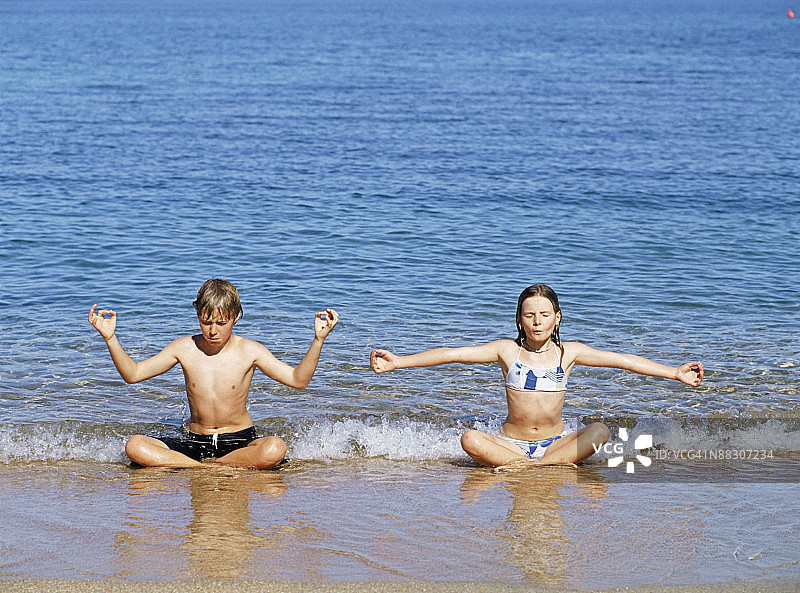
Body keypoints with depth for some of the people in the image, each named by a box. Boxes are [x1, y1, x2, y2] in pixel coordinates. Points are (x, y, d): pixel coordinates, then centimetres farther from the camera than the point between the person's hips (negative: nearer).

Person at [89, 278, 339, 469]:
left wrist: (318, 340, -17)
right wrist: (110, 338, -9)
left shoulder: (249, 351, -5)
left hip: (240, 440, -1)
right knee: (135, 447, -23)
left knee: (275, 449, -37)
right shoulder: (185, 348, 0)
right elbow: (133, 373, 4)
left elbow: (298, 380, -6)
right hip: (195, 442, 1)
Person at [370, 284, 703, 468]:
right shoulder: (507, 351, -1)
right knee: (470, 440, -30)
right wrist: (397, 362, -16)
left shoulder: (568, 353, 2)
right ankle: (555, 466, -32)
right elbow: (452, 354, -8)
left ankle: (525, 467, -31)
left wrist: (675, 373, -9)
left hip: (556, 441, 1)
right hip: (511, 442, -1)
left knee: (599, 431, -26)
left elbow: (622, 360, -2)